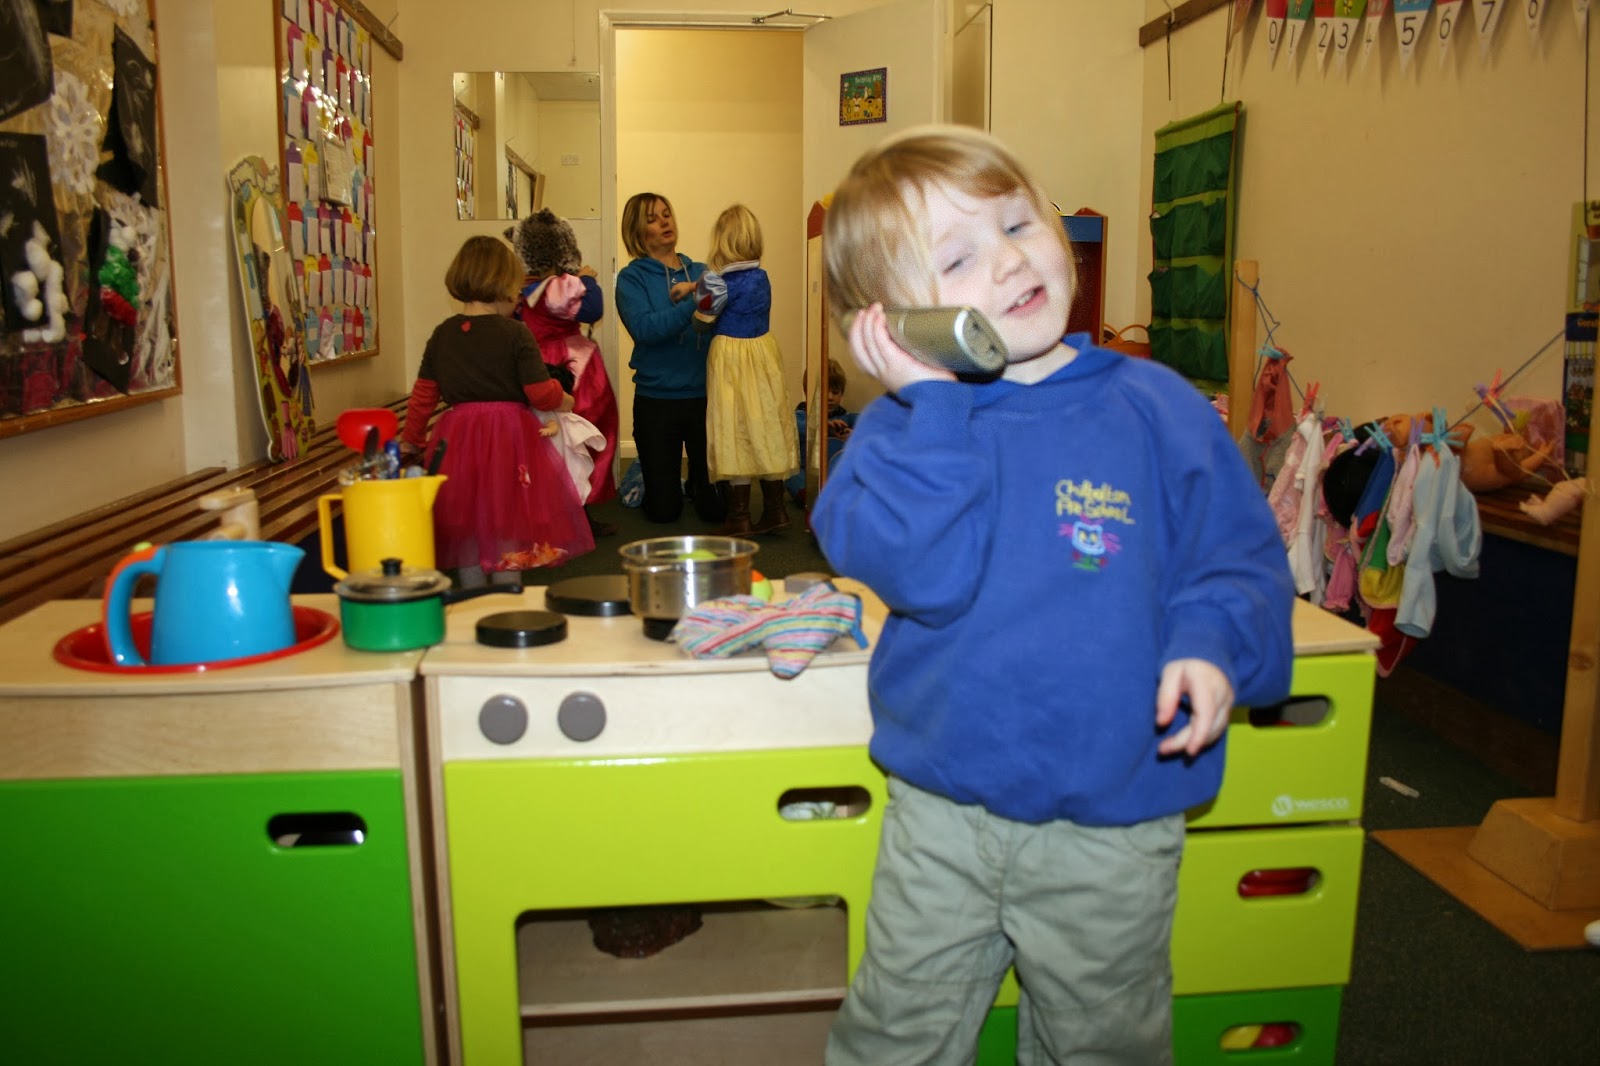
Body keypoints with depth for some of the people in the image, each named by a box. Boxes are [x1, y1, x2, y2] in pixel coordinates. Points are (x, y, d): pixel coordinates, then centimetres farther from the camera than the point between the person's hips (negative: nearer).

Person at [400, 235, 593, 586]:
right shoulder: (515, 334, -11)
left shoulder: (442, 334, 3)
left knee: (465, 532, 15)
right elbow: (541, 394, -12)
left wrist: (411, 439, 19)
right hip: (509, 437, -4)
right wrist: (565, 401, 9)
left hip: (457, 438, 4)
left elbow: (423, 395, 7)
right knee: (508, 533, 6)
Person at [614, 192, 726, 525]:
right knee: (663, 511, 6)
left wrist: (696, 290, -19)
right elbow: (644, 328, -18)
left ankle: (695, 482, 38)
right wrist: (694, 303, -27)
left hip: (705, 395, 2)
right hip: (657, 399, -2)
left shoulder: (700, 272, 8)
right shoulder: (632, 278, -1)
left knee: (716, 509, 6)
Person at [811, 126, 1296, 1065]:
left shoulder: (1157, 409, -6)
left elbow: (1240, 557, -2)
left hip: (1113, 822, 0)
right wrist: (933, 404, -25)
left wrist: (1212, 645, -21)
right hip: (939, 817, 1)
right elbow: (922, 573, -24)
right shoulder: (906, 425, -7)